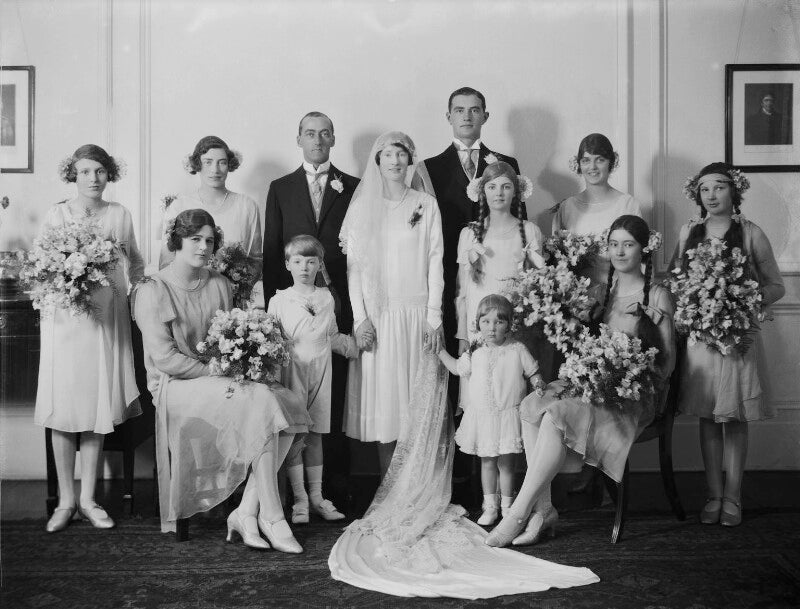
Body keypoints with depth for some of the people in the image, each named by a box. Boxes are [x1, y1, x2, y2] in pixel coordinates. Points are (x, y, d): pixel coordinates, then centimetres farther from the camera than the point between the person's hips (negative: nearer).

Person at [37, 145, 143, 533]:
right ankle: (65, 500, 12)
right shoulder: (56, 216, 3)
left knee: (98, 407, 3)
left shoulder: (119, 215, 6)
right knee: (63, 408, 0)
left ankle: (88, 499, 13)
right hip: (65, 317, -1)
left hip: (106, 318, 1)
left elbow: (135, 265, 15)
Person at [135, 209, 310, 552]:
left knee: (288, 405, -22)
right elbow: (164, 358, -13)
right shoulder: (153, 291, -5)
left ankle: (247, 512, -18)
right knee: (262, 403, -30)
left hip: (221, 382, 6)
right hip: (176, 387, -6)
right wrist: (215, 372, -16)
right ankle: (272, 518, -23)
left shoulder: (219, 285, 14)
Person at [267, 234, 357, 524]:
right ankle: (300, 500, 5)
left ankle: (317, 496, 17)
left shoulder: (326, 298, 10)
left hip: (320, 371, 3)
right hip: (291, 371, -3)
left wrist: (354, 343, 9)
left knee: (315, 434, 9)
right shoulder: (279, 300, -1)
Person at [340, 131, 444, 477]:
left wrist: (434, 315, -4)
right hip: (376, 314, 1)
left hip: (416, 313, 0)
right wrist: (360, 317, -5)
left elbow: (435, 261, 3)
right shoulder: (362, 205, 6)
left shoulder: (426, 204, 5)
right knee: (381, 398, 1)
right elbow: (353, 265, 3)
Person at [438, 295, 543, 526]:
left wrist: (540, 386, -17)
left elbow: (533, 374, 2)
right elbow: (458, 368, 20)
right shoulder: (475, 353, 3)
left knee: (506, 463, 5)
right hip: (482, 415, 3)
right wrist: (439, 349, 17)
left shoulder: (518, 350, -6)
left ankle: (507, 506, 19)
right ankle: (490, 506, 20)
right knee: (487, 462, 10)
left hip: (508, 415, -3)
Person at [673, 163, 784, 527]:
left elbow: (776, 286, 1)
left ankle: (732, 498, 12)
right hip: (699, 334, 2)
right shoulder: (688, 232, 7)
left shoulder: (751, 234, -1)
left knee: (735, 418, 2)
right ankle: (713, 495, 15)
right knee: (707, 417, 5)